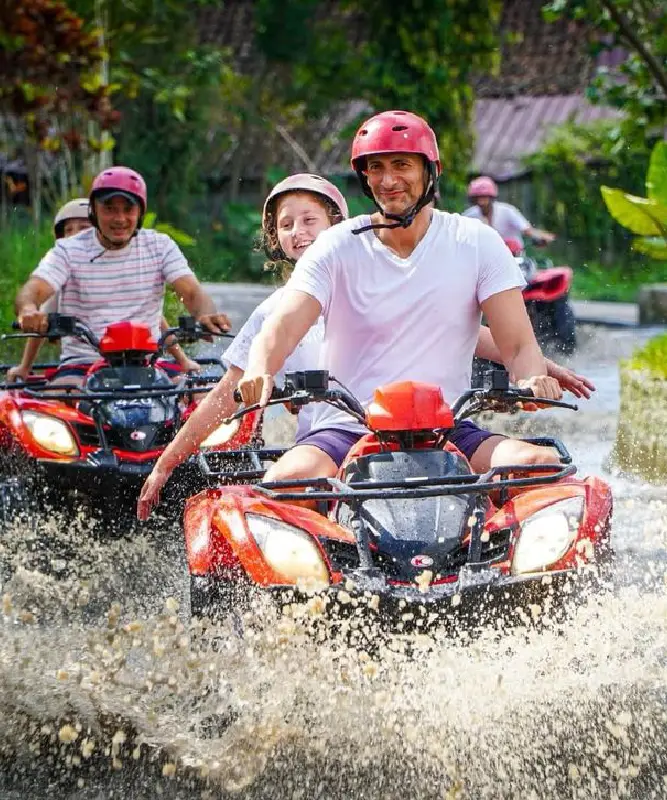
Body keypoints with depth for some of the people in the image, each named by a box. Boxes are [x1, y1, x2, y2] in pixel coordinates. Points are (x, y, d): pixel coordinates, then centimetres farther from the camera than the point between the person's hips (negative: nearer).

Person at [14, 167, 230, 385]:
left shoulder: (160, 246, 6)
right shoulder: (69, 251, 1)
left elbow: (192, 292, -5)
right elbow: (32, 291, -12)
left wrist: (205, 314, -31)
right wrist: (28, 312, -39)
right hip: (81, 364, -1)